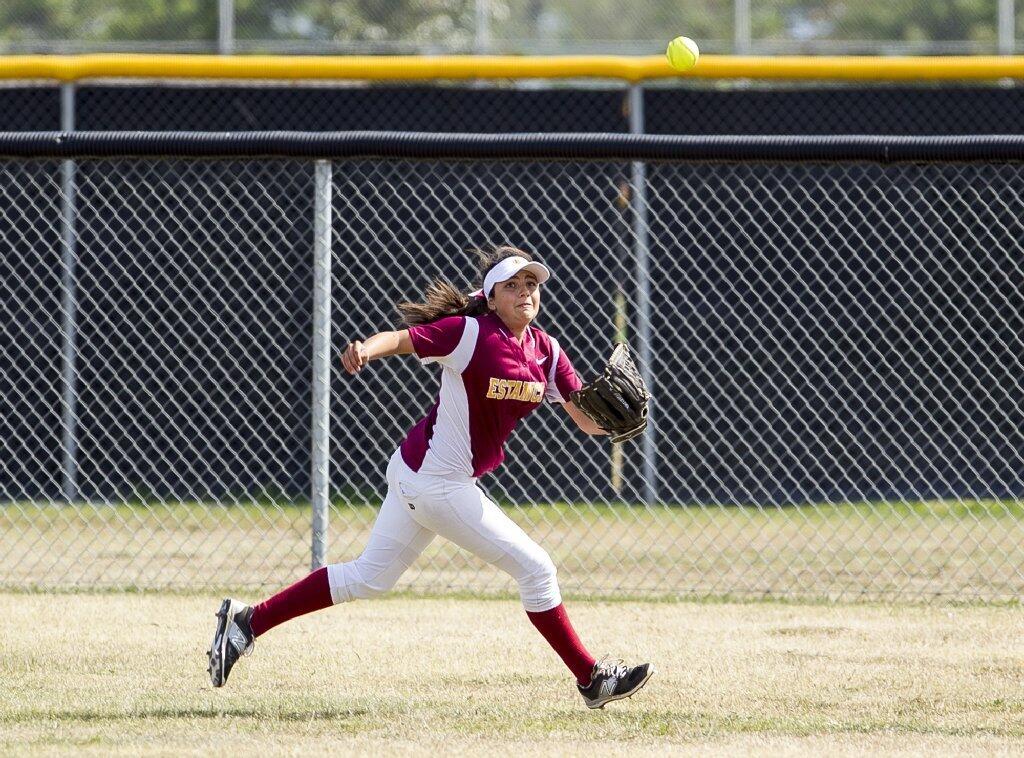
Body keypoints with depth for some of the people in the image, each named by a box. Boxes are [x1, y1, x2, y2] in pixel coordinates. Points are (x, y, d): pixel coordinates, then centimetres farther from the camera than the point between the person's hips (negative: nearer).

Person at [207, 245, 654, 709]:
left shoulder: (545, 352, 4)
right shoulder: (471, 334, -17)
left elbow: (589, 422, 2)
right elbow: (399, 338, -21)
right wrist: (365, 349, -42)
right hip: (439, 483, -9)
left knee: (369, 578, 16)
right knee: (534, 567, -2)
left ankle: (246, 622, 19)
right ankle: (592, 679, 9)